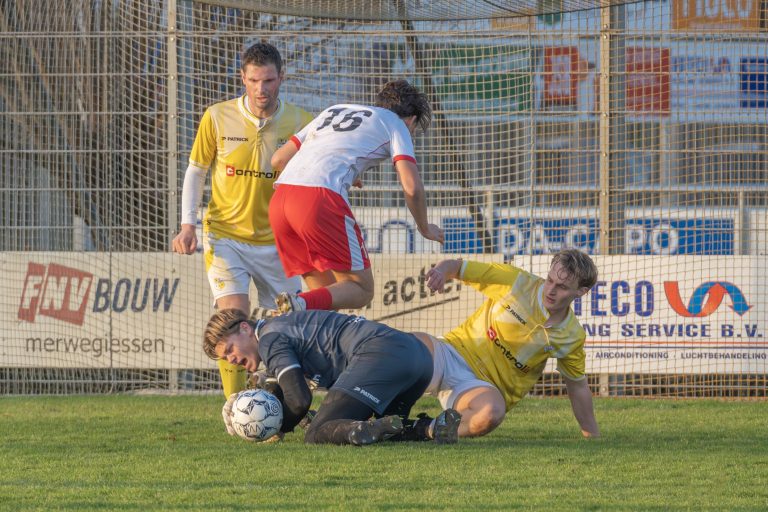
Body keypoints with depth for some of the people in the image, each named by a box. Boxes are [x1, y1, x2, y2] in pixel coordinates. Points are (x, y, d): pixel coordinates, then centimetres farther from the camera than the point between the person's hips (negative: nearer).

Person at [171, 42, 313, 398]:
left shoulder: (299, 122, -3)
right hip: (226, 237, -2)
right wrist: (188, 225, -4)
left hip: (276, 240, 2)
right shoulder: (217, 117, -5)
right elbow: (195, 172, 5)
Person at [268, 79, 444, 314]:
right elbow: (412, 188, 4)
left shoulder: (334, 110, 33)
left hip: (279, 199, 6)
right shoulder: (396, 124, 16)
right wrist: (425, 229, 23)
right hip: (322, 199, -6)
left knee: (326, 292, 15)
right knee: (361, 290, 3)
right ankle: (301, 304, -24)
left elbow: (278, 159, 32)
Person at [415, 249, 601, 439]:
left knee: (491, 414, -40)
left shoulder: (573, 337, 1)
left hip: (486, 387, 0)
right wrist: (441, 271, -26)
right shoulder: (516, 281, -5)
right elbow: (455, 267, -1)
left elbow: (578, 388, 16)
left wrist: (594, 437, 16)